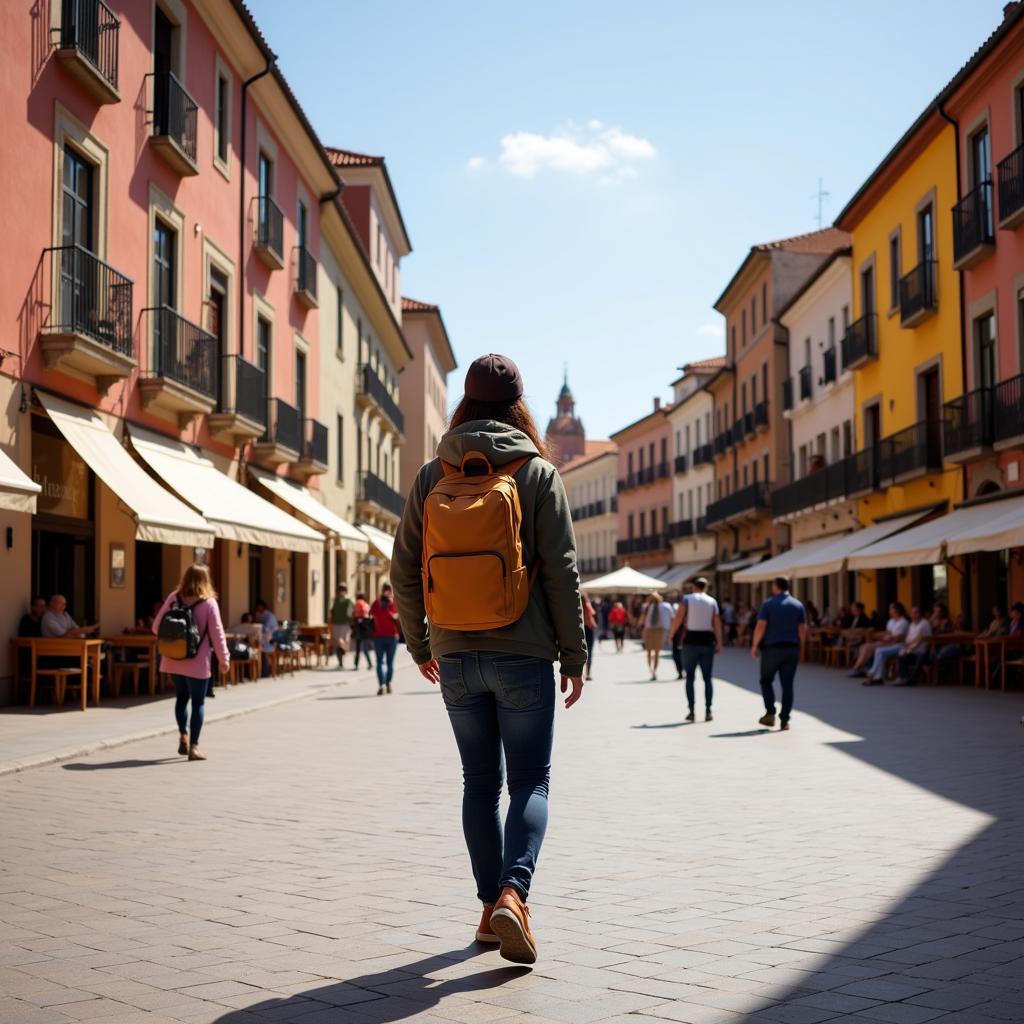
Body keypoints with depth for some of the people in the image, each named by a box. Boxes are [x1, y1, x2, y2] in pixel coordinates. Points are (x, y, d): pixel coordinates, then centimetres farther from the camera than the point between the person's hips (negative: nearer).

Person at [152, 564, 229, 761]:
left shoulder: (173, 598, -1)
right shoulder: (209, 603, -9)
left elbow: (157, 627, 2)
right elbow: (217, 634, -8)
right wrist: (223, 659, 1)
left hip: (173, 661, 4)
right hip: (197, 662, -4)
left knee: (181, 698, 22)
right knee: (198, 703, 5)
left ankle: (183, 735, 13)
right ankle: (193, 746, 2)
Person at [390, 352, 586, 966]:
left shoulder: (433, 476, 4)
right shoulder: (538, 473, -4)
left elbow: (406, 571, 5)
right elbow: (561, 572, -7)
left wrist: (419, 644, 17)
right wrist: (575, 657, 0)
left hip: (456, 656, 3)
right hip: (523, 655, -3)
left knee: (480, 782, 14)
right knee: (530, 780, 4)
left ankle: (491, 907, 17)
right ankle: (513, 893, -16)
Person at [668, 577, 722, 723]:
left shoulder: (687, 599, -1)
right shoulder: (712, 601, 5)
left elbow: (678, 618, -9)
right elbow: (717, 623, -1)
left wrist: (671, 634, 3)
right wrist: (719, 643, 0)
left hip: (690, 641, -1)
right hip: (707, 641, 1)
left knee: (690, 677, 5)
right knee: (707, 678, 8)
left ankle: (692, 711, 1)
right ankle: (708, 710, -1)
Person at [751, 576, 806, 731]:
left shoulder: (768, 604, -3)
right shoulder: (798, 605, 6)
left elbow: (761, 626, -10)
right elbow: (803, 630, 3)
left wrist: (754, 646, -1)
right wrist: (800, 649, 12)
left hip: (772, 648, -2)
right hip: (792, 649, 2)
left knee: (766, 681, 13)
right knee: (787, 684, 4)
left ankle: (770, 713, 1)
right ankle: (784, 720, 0)